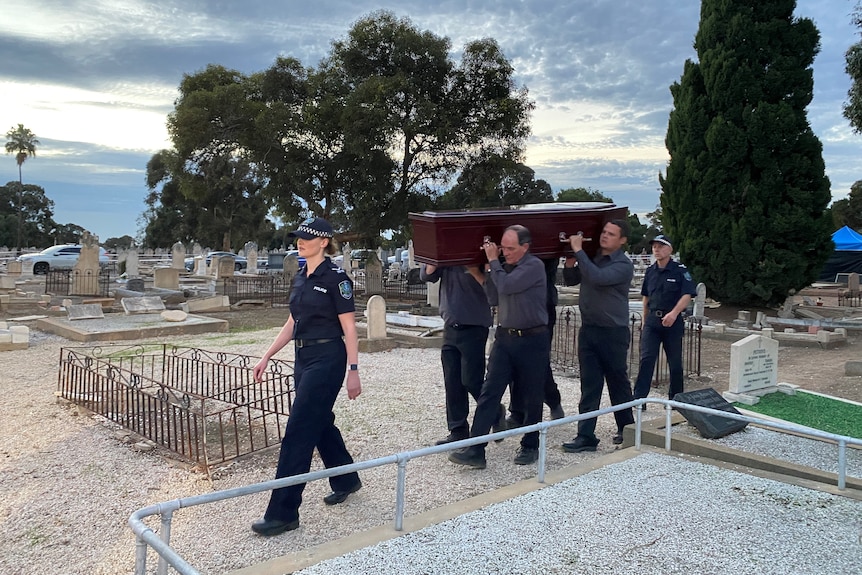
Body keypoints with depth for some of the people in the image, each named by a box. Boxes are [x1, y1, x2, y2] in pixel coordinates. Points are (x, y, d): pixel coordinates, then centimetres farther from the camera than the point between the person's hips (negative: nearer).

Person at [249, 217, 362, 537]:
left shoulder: (335, 278, -12)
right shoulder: (301, 278, 12)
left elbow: (349, 329, -12)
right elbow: (292, 324, 17)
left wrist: (353, 371, -14)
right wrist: (266, 357, 14)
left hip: (327, 360, -9)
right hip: (304, 359, 9)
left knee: (298, 432, -8)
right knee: (320, 424, 18)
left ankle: (282, 513, -1)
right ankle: (346, 480, 39)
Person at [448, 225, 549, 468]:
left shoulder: (534, 266, -11)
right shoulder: (505, 266, 11)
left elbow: (505, 286, -21)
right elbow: (493, 299, 13)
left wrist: (493, 261, -6)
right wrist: (491, 267, 4)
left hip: (532, 340, -6)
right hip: (505, 337, 6)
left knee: (530, 398, 6)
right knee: (489, 392, -3)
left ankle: (529, 446, 24)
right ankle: (475, 450, -5)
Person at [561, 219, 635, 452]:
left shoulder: (623, 265, -10)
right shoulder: (593, 258, 10)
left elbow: (597, 277, -27)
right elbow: (570, 280, 18)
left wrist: (578, 251, -22)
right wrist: (570, 262, -1)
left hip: (613, 332, -5)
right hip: (588, 329, 6)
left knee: (618, 382, 9)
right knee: (589, 384, 3)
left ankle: (626, 429, 27)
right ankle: (586, 435, 4)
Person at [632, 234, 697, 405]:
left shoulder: (680, 270, -5)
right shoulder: (650, 271, 10)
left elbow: (687, 295, -14)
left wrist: (674, 313, -29)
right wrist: (644, 320, 19)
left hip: (673, 321, -3)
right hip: (652, 320, 3)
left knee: (675, 362, 7)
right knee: (646, 359, -6)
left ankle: (675, 398, 21)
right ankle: (639, 398, -7)